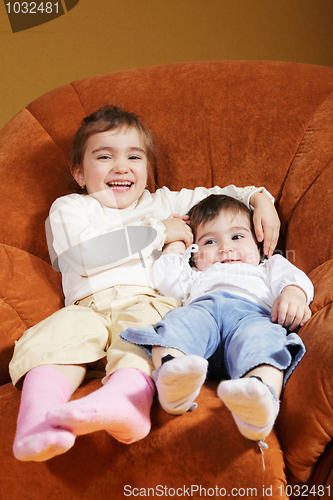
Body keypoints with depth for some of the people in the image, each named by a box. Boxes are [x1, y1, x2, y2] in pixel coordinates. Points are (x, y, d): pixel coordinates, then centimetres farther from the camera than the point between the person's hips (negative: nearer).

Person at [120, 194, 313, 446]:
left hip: (251, 311, -2)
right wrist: (175, 247, 43)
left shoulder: (268, 268, 42)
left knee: (260, 336, -38)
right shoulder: (197, 276, 47)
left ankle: (260, 395, -68)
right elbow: (167, 282, 28)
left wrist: (294, 293, -6)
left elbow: (292, 277, 20)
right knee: (180, 321, -34)